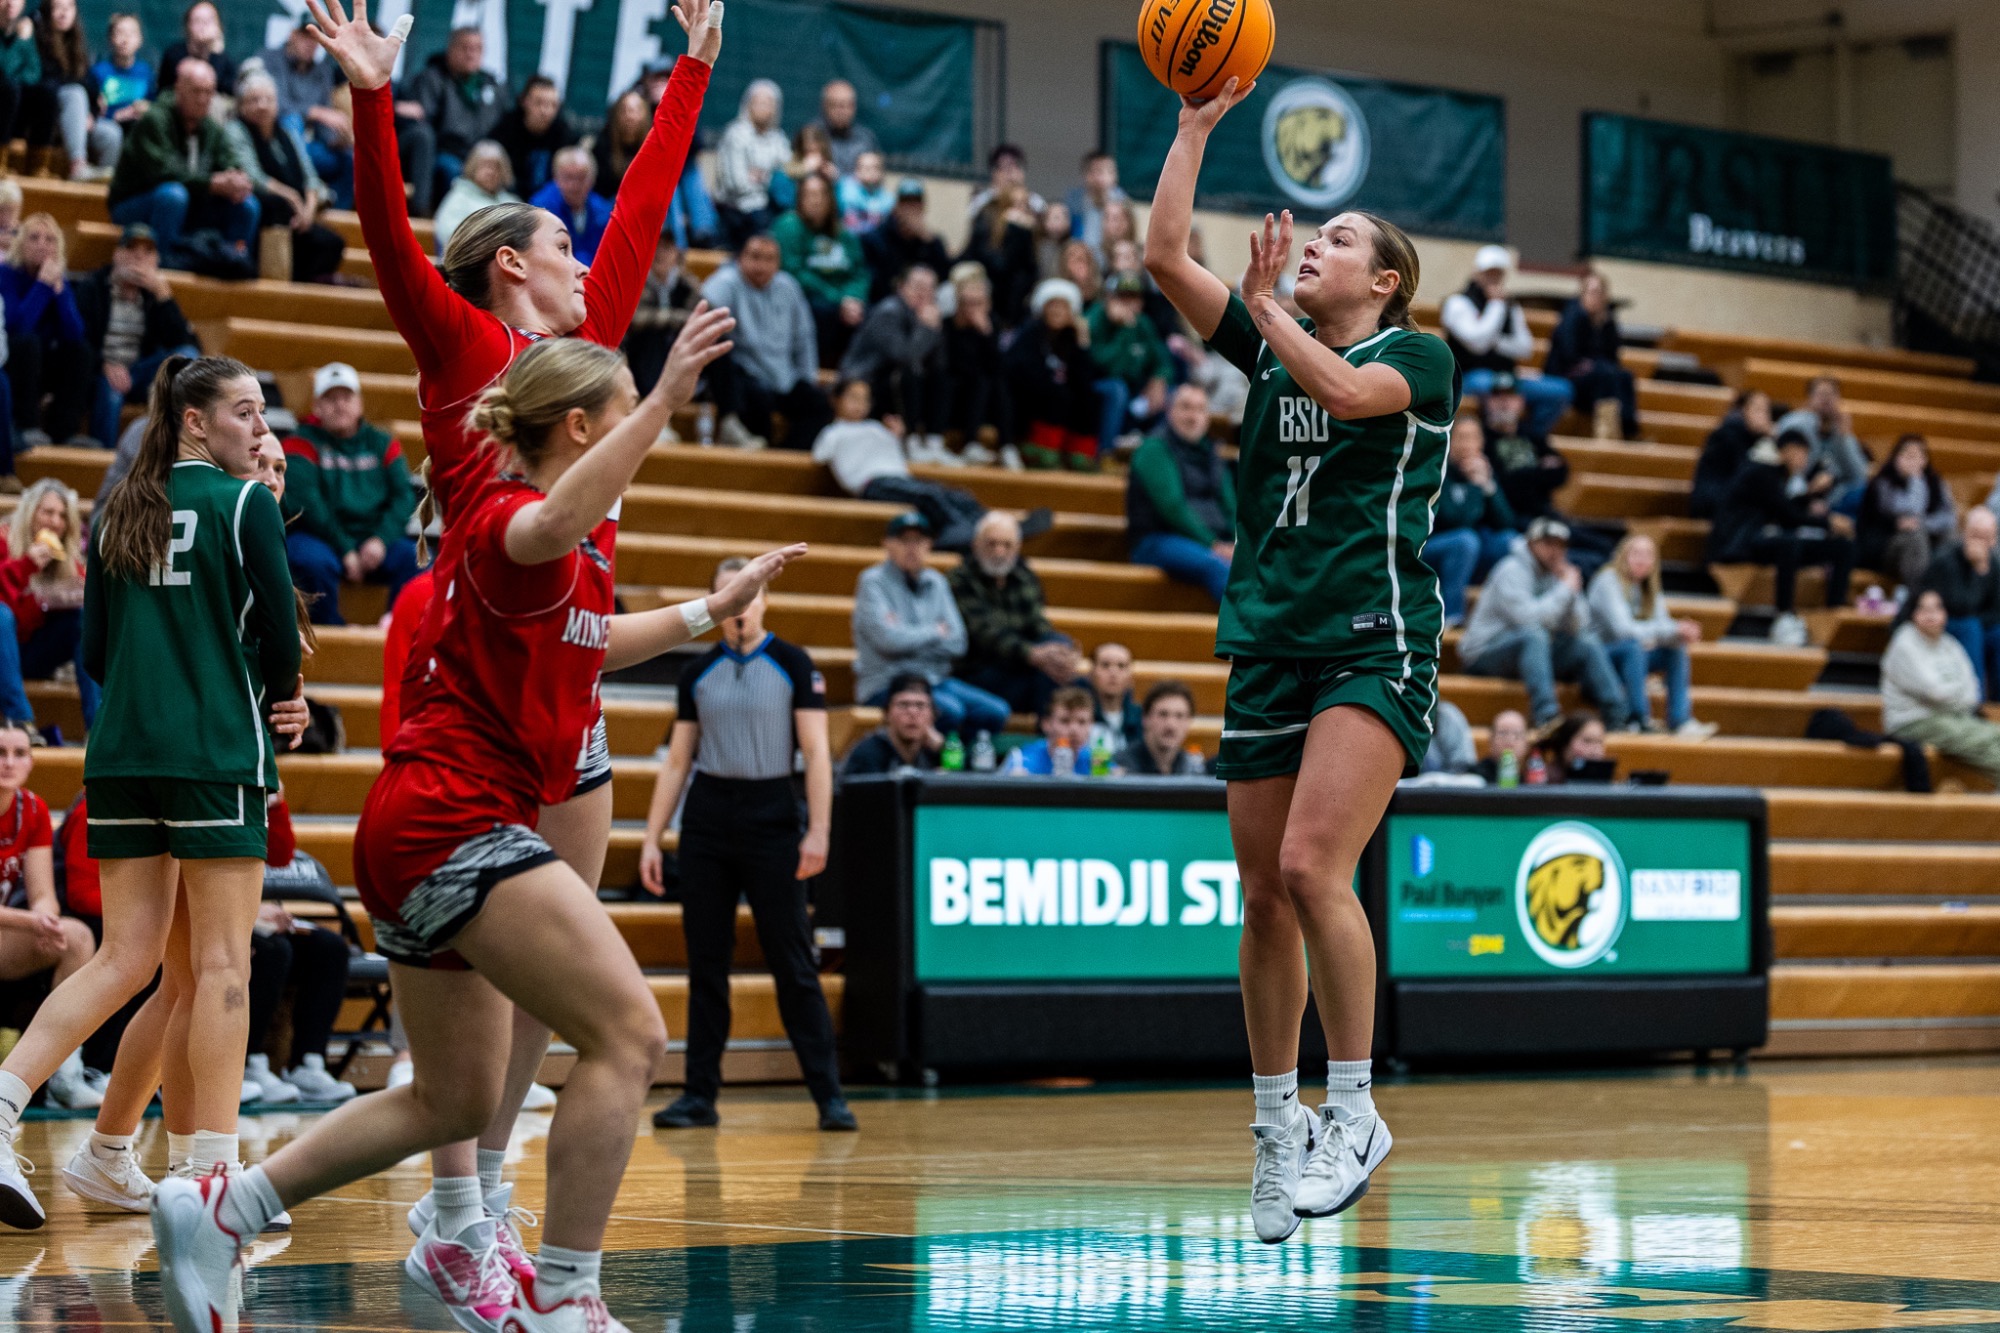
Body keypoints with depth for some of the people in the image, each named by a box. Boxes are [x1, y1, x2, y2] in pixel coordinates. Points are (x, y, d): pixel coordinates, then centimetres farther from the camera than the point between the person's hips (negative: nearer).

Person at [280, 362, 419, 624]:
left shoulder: (382, 443, 11)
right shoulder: (302, 443, -1)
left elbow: (404, 497, 2)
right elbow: (305, 503, -13)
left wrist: (381, 540, -16)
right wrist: (344, 551, -19)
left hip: (372, 541, 3)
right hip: (317, 537, -3)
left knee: (417, 558, -23)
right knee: (313, 561, -36)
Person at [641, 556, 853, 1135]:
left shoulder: (792, 665, -1)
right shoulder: (699, 673, 9)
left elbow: (816, 752, -4)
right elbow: (677, 762, 12)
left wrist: (818, 832, -13)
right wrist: (651, 838, 7)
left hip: (771, 817, -3)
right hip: (707, 820, 3)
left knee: (793, 961, -4)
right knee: (706, 961, 4)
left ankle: (828, 1094, 0)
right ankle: (700, 1093, 10)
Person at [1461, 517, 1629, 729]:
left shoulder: (1557, 572, 11)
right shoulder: (1511, 572, -12)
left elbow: (1577, 627, 4)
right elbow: (1529, 618, -28)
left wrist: (1573, 593, -11)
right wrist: (1566, 590, -18)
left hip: (1536, 653, 8)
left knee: (1588, 645, -9)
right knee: (1534, 635, -36)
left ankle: (1619, 717, -18)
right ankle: (1546, 716, -49)